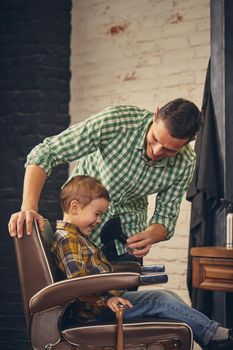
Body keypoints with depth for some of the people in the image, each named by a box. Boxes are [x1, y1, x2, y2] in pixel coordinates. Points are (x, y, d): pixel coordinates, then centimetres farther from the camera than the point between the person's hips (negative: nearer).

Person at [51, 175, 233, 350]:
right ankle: (214, 335, -11)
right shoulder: (67, 240, -15)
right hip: (93, 308, -11)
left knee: (169, 296, 5)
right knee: (159, 299, -15)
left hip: (107, 296, 11)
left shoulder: (78, 236, 20)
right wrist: (105, 300, -30)